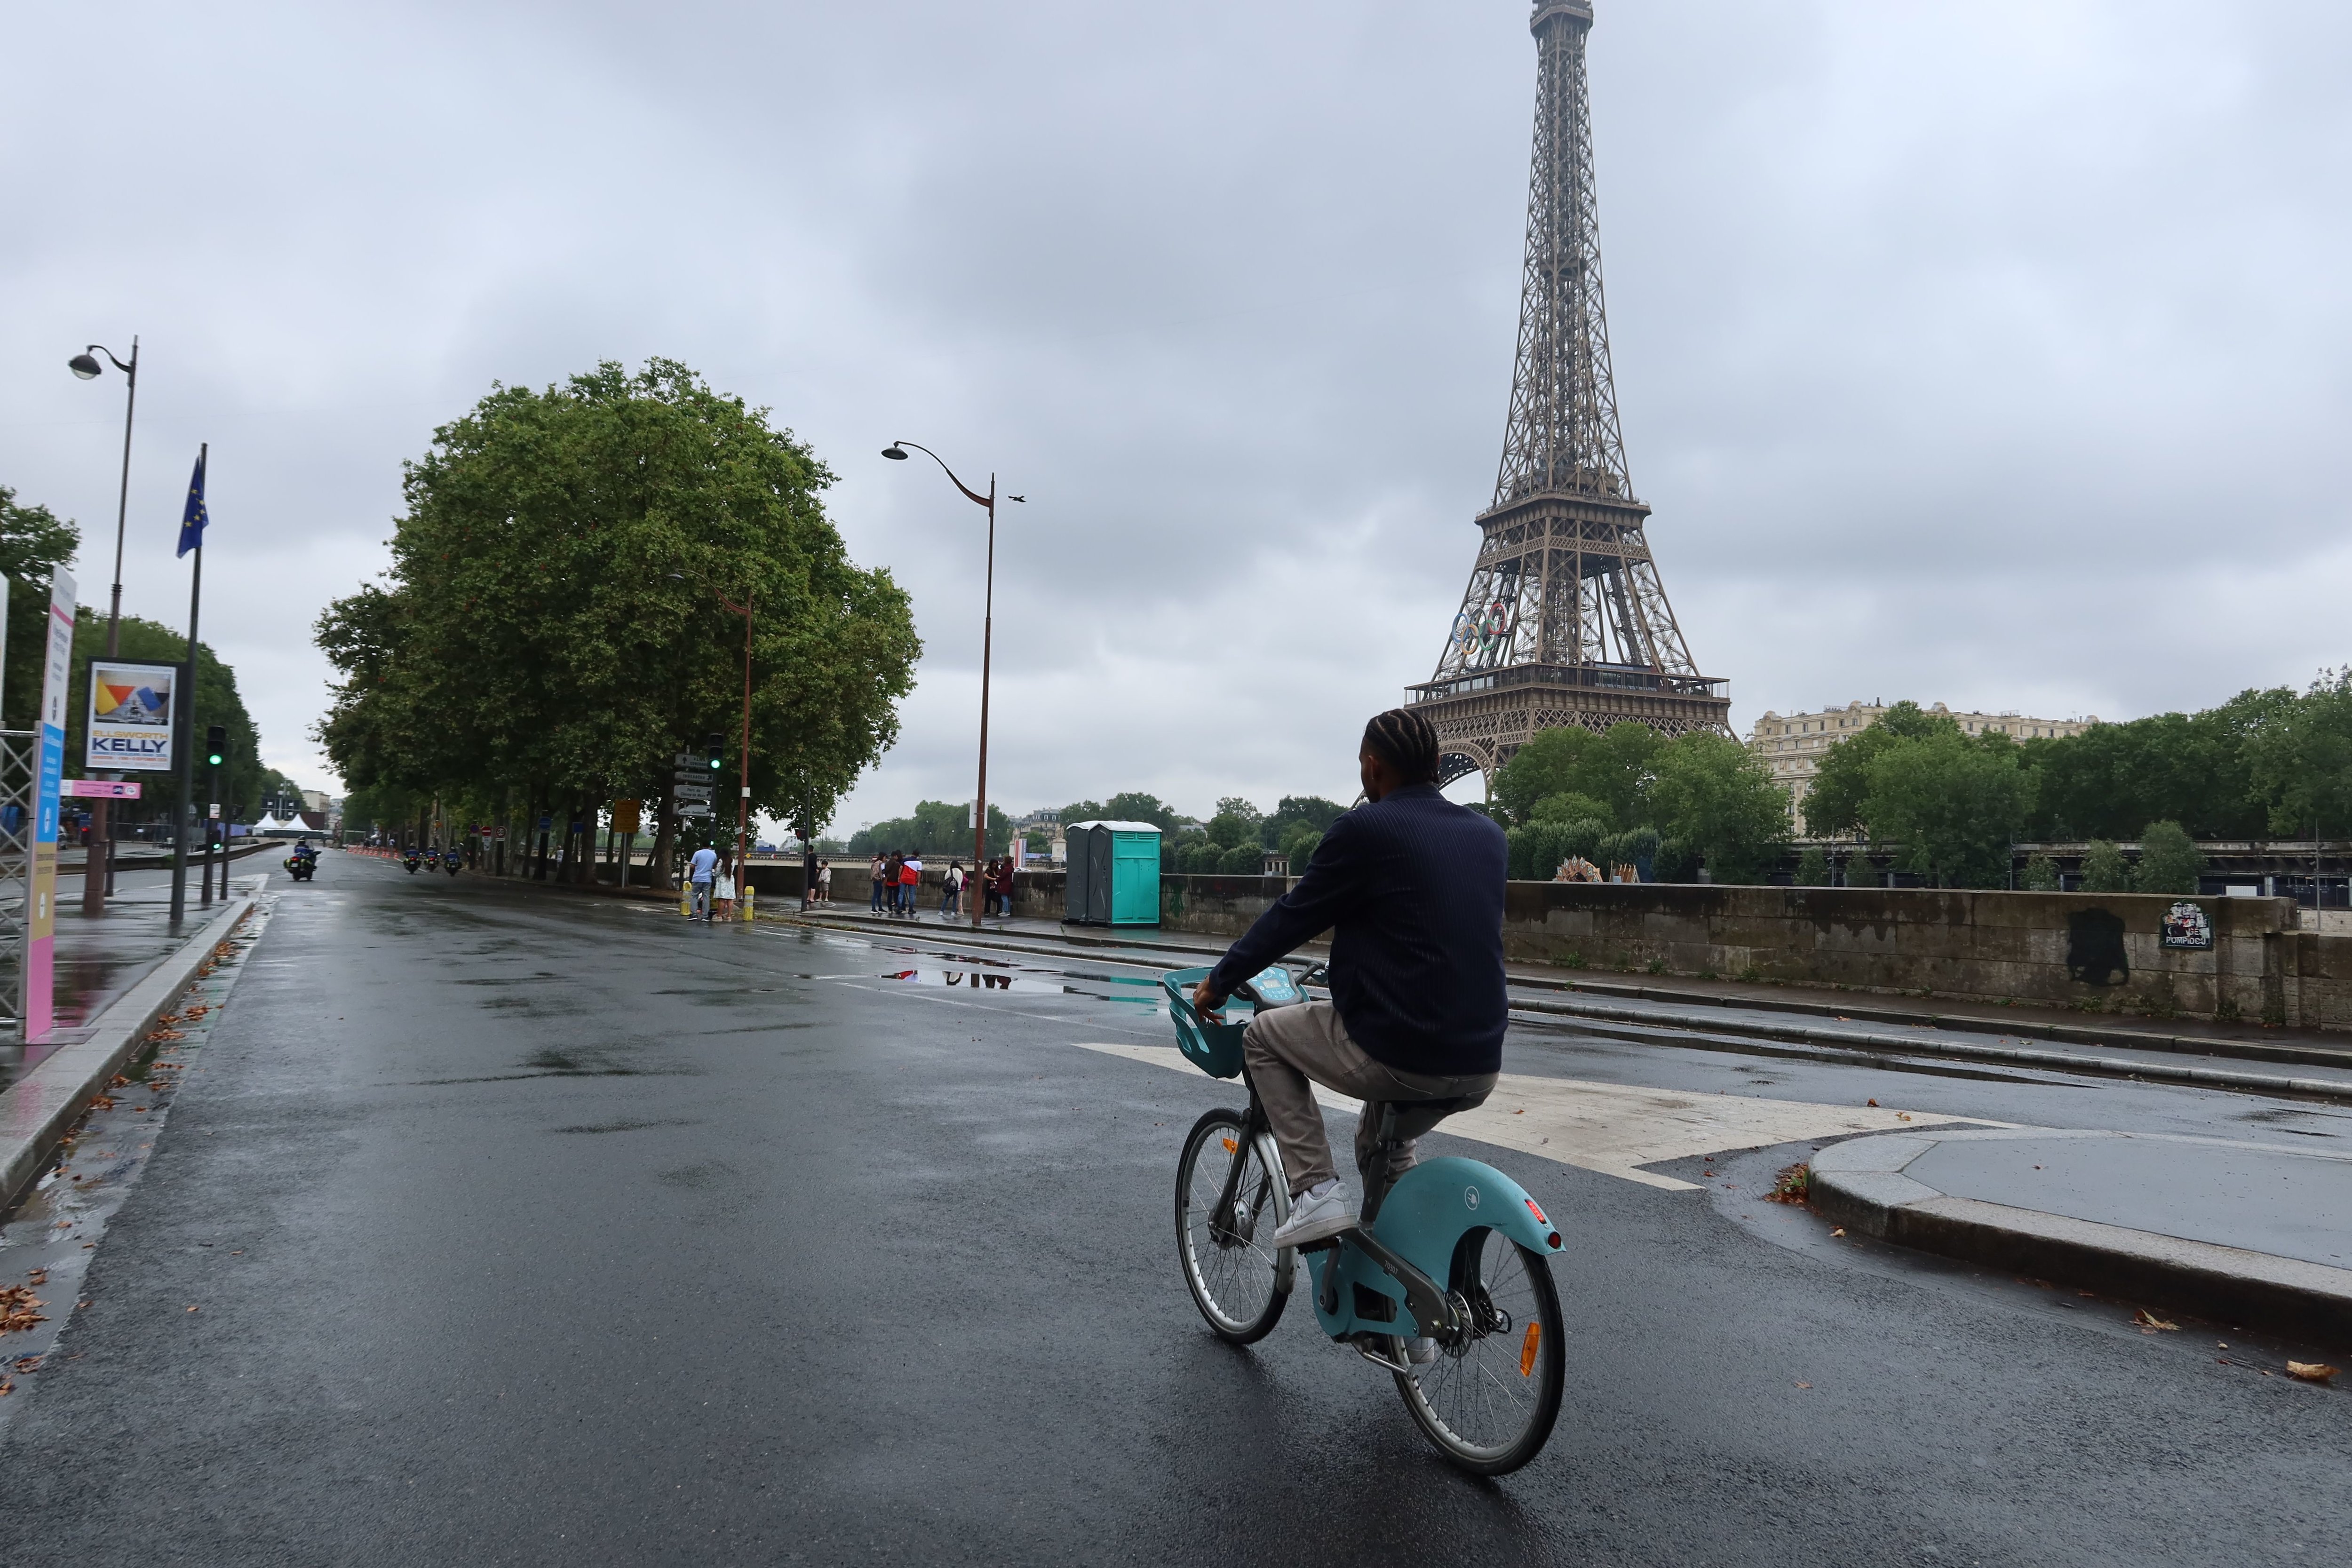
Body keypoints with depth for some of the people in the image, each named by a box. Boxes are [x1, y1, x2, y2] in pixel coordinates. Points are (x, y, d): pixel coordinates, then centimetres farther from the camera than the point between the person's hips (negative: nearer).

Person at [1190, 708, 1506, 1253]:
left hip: (1395, 1055, -7)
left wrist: (1218, 983, 12)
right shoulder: (1489, 835, 11)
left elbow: (1292, 917, -3)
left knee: (1264, 1036, 17)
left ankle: (1316, 1192, 7)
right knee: (1382, 1138, 34)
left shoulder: (1366, 829, -9)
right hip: (1482, 1070, 7)